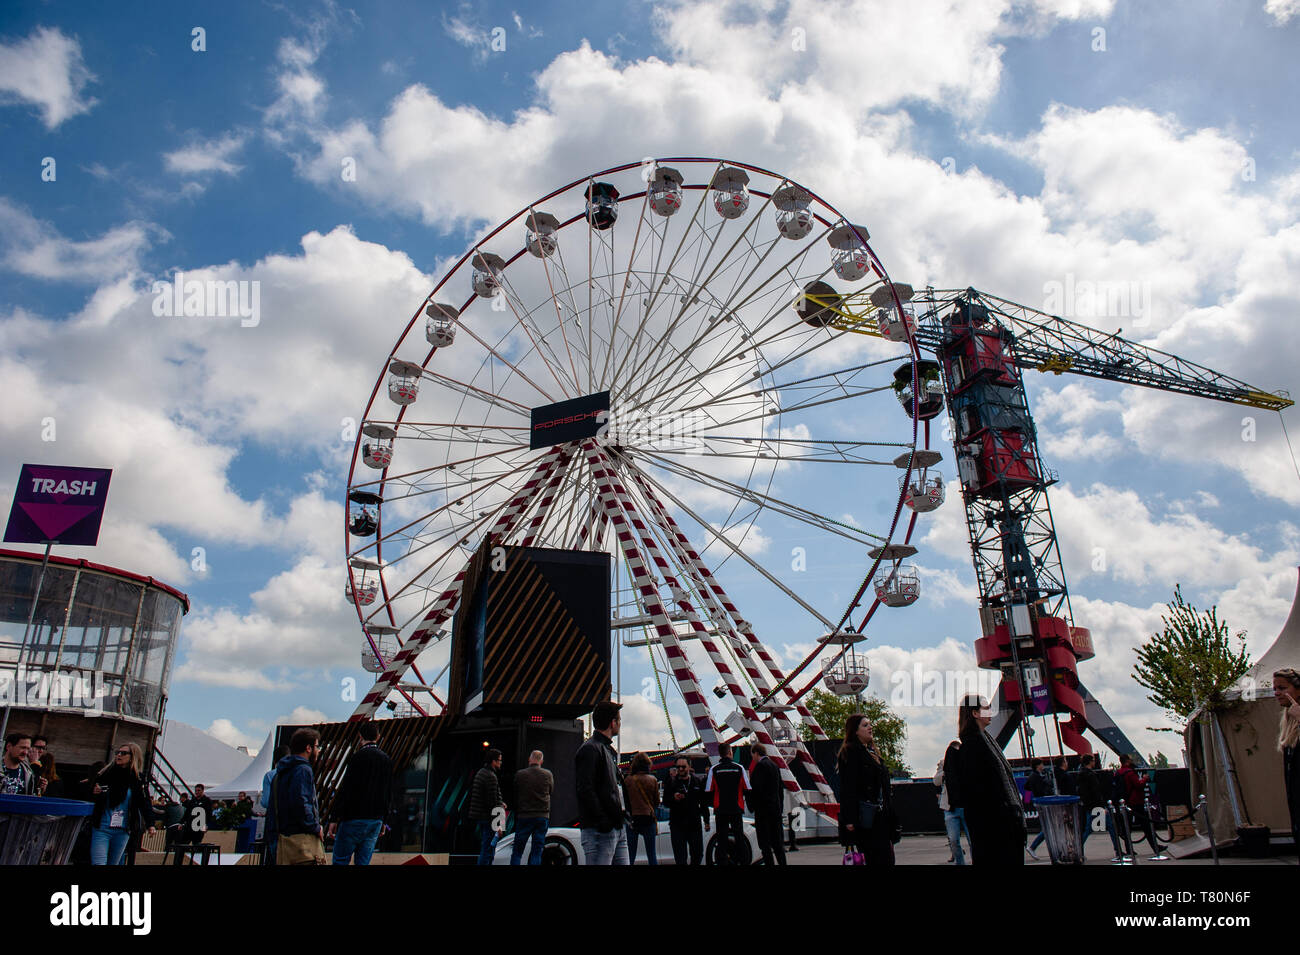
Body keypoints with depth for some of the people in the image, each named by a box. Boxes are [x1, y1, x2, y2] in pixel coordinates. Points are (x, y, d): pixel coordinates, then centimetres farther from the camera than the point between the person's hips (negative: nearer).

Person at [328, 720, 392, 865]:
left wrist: (335, 818, -7)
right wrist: (383, 820, 22)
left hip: (354, 819, -6)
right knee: (363, 862, 9)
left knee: (340, 860, 1)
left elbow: (345, 790, -12)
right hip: (376, 821, 6)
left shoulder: (358, 757, -8)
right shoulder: (387, 760, 11)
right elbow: (389, 795, 15)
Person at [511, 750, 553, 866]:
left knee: (517, 851, 8)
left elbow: (515, 795, 4)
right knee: (537, 852, 6)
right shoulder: (548, 774, -3)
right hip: (542, 817, 1)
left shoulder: (520, 774, -7)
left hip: (524, 816, -1)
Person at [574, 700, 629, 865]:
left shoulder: (608, 749, 20)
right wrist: (603, 821, -21)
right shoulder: (590, 749, -11)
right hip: (600, 832, -10)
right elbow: (585, 790, -19)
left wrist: (621, 817, 15)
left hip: (618, 828, 10)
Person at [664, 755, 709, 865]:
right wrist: (674, 798, -20)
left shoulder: (698, 781, 7)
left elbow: (704, 803, 13)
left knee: (698, 854, 9)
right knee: (680, 857, -2)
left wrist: (706, 821, 10)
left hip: (695, 824, 2)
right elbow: (665, 802, 0)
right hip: (677, 825, -2)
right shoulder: (671, 782, 2)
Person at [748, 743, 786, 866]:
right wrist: (781, 807, 20)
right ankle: (782, 862, 16)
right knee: (777, 840, 14)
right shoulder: (775, 765, 14)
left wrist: (752, 806, -8)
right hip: (776, 808, 8)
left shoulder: (760, 766, -12)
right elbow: (781, 788, 17)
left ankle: (769, 862, -8)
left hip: (763, 809, -8)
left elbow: (756, 788, -17)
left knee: (764, 842, -5)